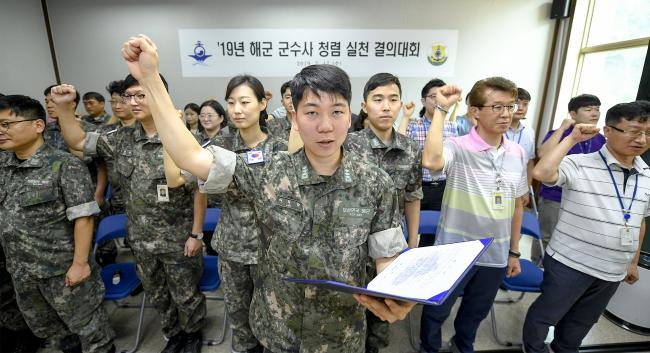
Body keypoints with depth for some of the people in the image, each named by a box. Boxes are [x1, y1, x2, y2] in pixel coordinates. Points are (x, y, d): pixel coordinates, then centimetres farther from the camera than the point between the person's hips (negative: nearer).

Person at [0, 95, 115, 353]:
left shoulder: (65, 165, -16)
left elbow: (83, 217, -19)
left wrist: (80, 263, -20)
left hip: (63, 269, -7)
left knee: (87, 326, 9)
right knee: (43, 327, 25)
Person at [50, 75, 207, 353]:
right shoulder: (123, 139, 0)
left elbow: (198, 190, -18)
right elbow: (78, 142, 11)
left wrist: (196, 233, -18)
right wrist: (64, 106, -5)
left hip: (178, 240, -6)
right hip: (141, 239, 6)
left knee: (185, 295, 15)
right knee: (157, 296, 24)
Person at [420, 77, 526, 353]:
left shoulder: (518, 154, 0)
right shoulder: (458, 148, -18)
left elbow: (517, 206, 9)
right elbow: (430, 161, -42)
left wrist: (514, 251, 13)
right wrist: (441, 110, -31)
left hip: (495, 255, 5)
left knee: (477, 311, 27)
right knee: (437, 310, 16)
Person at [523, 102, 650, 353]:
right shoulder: (579, 164, -16)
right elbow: (541, 173, -36)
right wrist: (572, 138, -25)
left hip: (613, 272, 6)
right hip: (569, 264, -6)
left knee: (583, 321, 24)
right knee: (545, 314, 11)